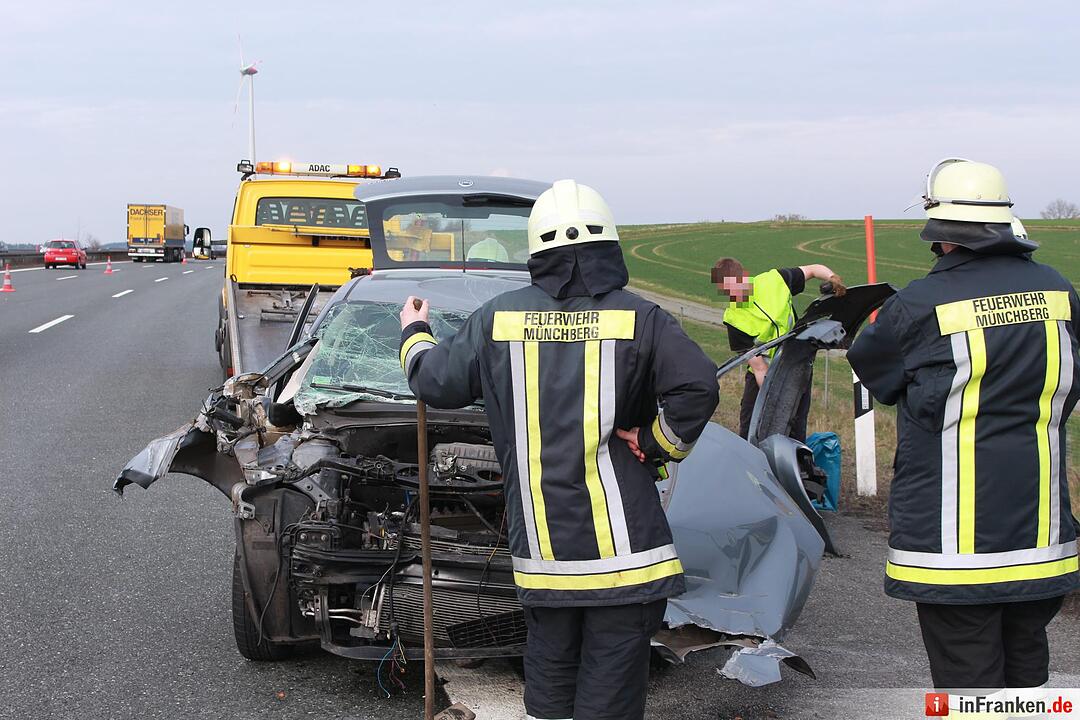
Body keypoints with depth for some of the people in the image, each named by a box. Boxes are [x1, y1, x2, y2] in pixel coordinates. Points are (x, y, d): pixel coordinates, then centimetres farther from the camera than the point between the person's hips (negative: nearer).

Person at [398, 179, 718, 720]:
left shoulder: (499, 317, 4)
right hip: (620, 545, -3)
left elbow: (436, 382, 13)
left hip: (540, 550, 4)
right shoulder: (637, 318, -6)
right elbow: (697, 387, -18)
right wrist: (658, 445, -2)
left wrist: (413, 334, 34)